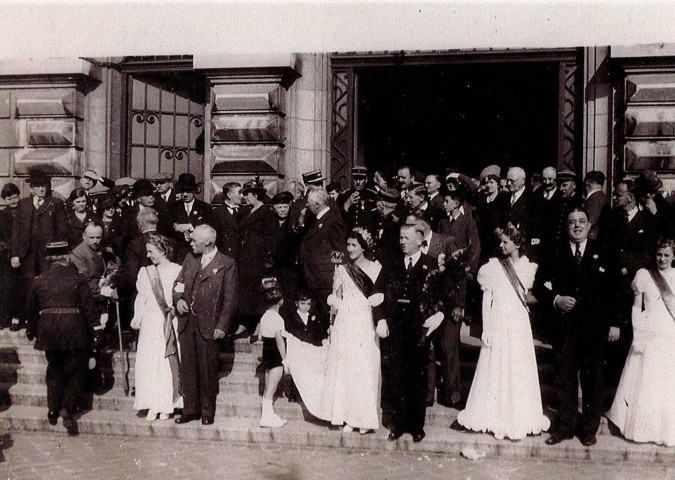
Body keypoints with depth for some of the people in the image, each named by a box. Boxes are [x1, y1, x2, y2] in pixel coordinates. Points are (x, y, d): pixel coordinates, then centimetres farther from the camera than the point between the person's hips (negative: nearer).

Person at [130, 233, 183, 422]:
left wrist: (175, 308, -14)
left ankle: (166, 406, 10)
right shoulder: (145, 272, 12)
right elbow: (141, 298, 12)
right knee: (147, 362, -2)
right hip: (150, 323, 4)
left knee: (168, 363, -1)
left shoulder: (177, 271, -1)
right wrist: (136, 320, 3)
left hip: (169, 324, -3)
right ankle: (153, 406, 4)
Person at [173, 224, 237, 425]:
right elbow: (178, 283, 20)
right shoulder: (190, 259, 11)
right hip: (187, 322, 5)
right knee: (187, 368, 9)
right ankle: (190, 409, 20)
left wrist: (221, 326, -11)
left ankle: (207, 411, 16)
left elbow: (230, 299, -6)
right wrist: (178, 298, -2)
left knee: (208, 369, 2)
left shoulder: (227, 264, -5)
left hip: (208, 326, -5)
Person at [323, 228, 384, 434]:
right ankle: (348, 418, 9)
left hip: (366, 325, -2)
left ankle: (365, 419, 7)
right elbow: (336, 300, 10)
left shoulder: (376, 268, 3)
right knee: (344, 370, 2)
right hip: (345, 325, 2)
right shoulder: (342, 270, 9)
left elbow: (380, 298, 3)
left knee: (366, 370, -2)